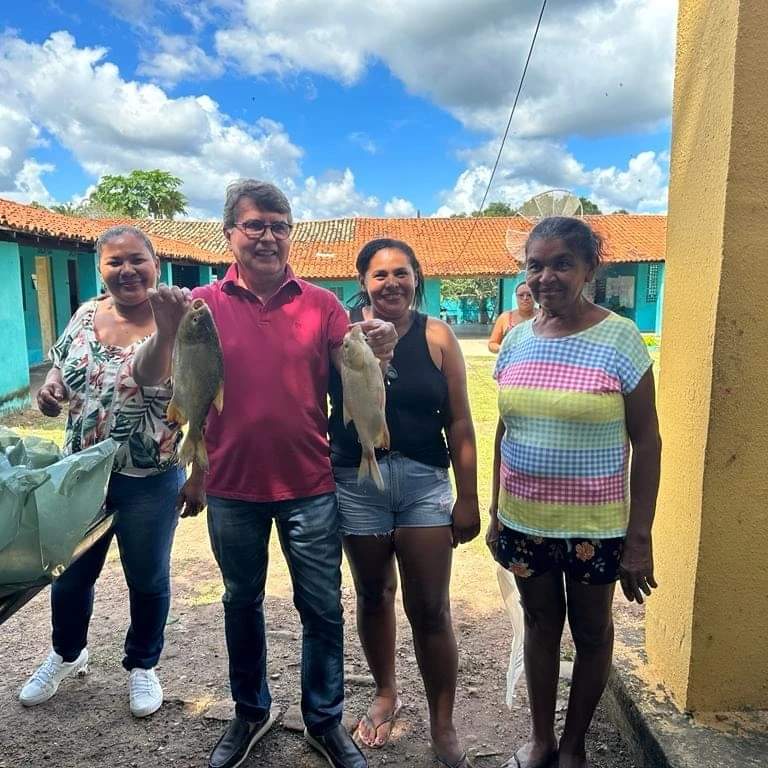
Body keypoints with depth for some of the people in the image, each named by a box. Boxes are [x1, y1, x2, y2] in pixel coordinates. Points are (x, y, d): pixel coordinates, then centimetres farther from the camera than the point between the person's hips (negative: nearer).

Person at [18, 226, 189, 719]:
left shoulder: (174, 324, -14)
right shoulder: (87, 315, 1)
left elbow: (159, 376, -32)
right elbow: (61, 365, 16)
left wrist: (170, 322, -49)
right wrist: (50, 387, -6)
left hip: (151, 481, -4)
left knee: (148, 580, 13)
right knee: (70, 574, 21)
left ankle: (143, 666, 39)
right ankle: (67, 654, 49)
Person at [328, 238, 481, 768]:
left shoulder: (437, 336, -2)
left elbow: (458, 422, -1)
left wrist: (468, 498, -1)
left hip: (424, 481, 0)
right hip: (356, 480, 1)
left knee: (430, 609, 4)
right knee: (373, 596, 18)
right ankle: (386, 694, 43)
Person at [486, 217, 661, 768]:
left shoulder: (620, 338, -12)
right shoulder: (517, 339, 0)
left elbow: (646, 441, -10)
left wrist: (640, 537, -11)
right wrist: (495, 512, 8)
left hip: (594, 526, -3)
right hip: (523, 521, 4)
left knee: (591, 629, 16)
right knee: (540, 622, 18)